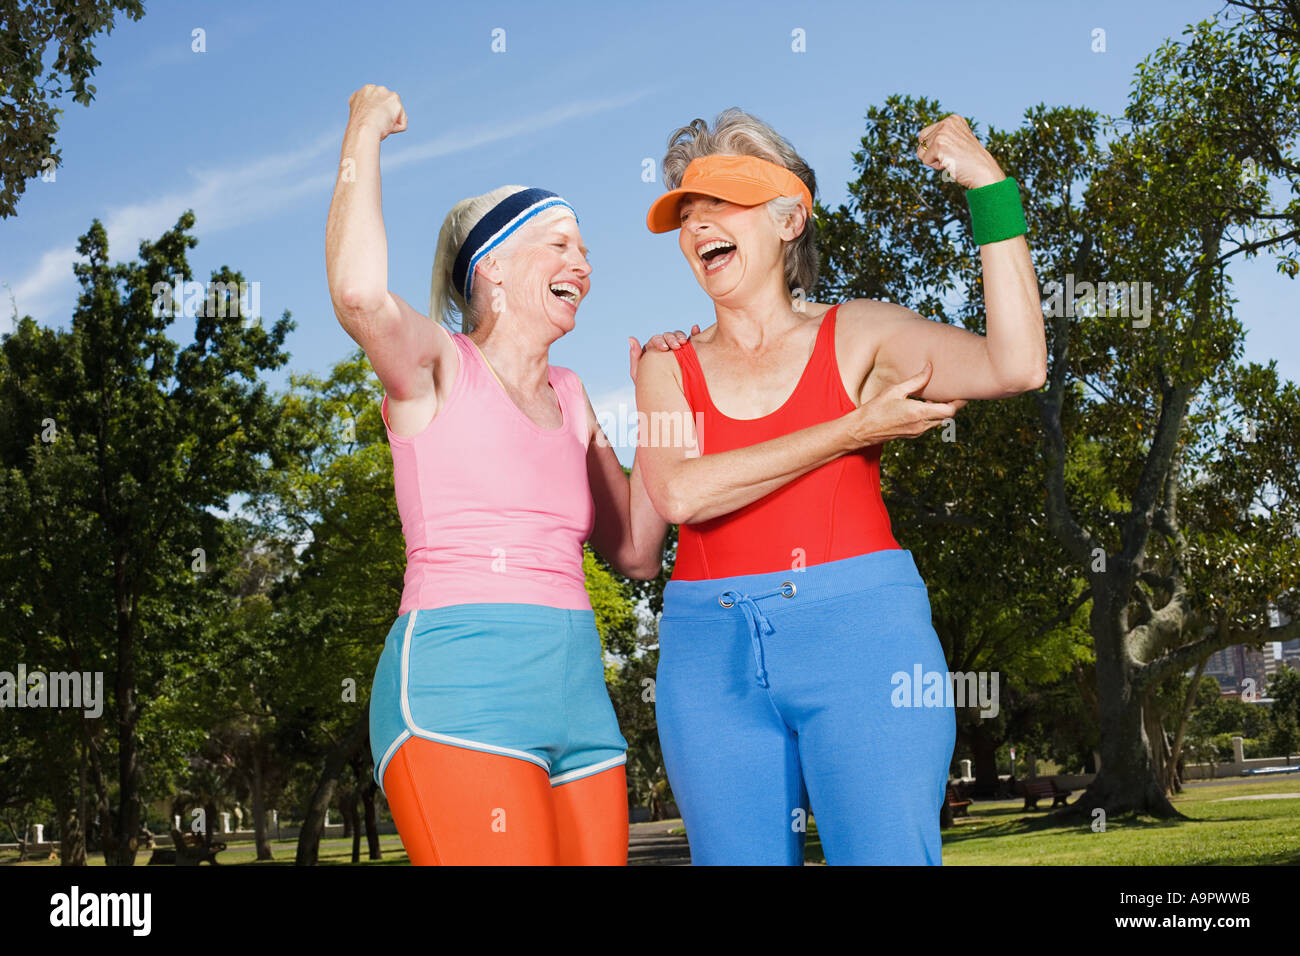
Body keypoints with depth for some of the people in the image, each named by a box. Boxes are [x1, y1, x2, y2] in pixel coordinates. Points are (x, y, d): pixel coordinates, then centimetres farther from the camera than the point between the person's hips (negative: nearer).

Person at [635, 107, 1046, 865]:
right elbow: (680, 495, -9)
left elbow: (1016, 366, -10)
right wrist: (854, 430, -8)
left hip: (859, 637, -2)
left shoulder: (858, 334, 7)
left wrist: (990, 188, -11)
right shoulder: (668, 367, 12)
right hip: (711, 655, 3)